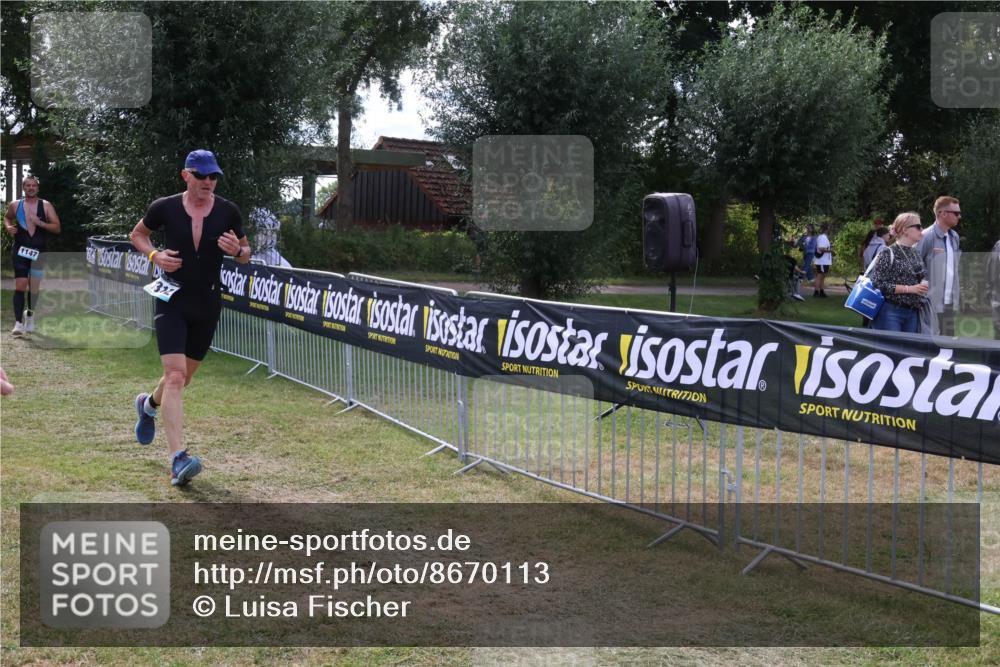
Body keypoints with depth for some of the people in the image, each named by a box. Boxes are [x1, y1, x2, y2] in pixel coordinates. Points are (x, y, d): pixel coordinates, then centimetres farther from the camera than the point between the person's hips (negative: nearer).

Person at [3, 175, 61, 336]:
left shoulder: (46, 206, 0)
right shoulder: (15, 205, 4)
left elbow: (57, 228, -3)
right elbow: (7, 217, 24)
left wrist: (40, 223, -18)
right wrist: (8, 227, 2)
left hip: (38, 252, 1)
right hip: (20, 251, -1)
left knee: (34, 288, 9)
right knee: (20, 286, -12)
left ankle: (29, 314, 35)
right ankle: (18, 323, -14)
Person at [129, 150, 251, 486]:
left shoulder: (228, 212, -2)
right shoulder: (164, 208, -6)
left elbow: (245, 254, 10)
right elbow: (138, 234, 12)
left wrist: (238, 250, -15)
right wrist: (155, 255, -8)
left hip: (207, 304, 3)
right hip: (172, 300, -3)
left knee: (183, 376, 17)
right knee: (175, 375, -17)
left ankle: (149, 404, 52)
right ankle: (178, 459, -22)